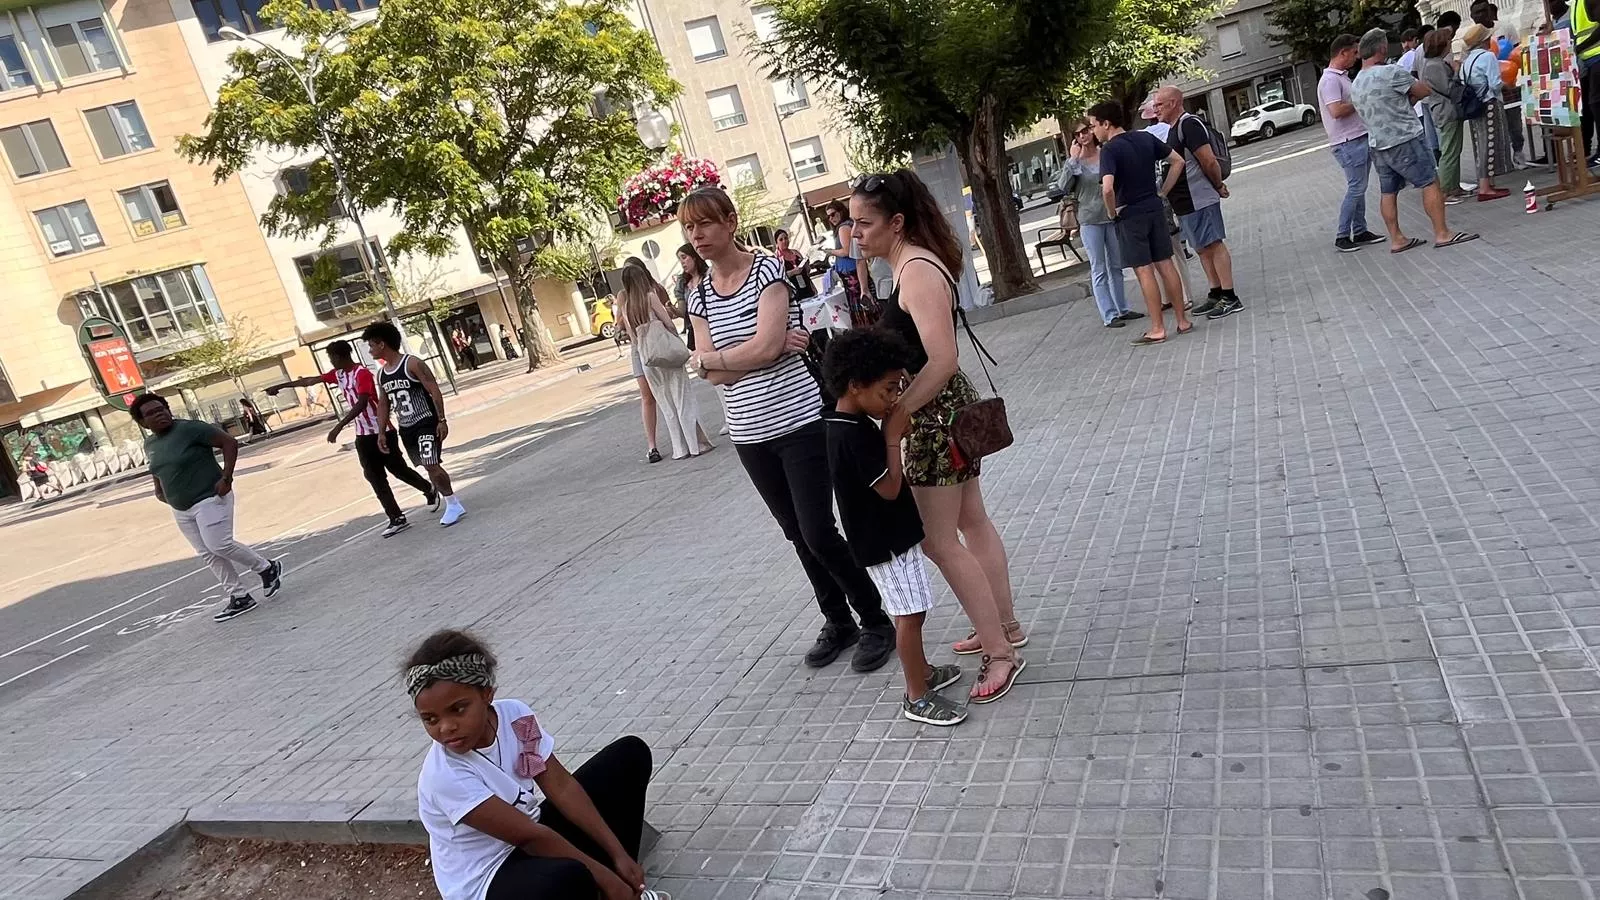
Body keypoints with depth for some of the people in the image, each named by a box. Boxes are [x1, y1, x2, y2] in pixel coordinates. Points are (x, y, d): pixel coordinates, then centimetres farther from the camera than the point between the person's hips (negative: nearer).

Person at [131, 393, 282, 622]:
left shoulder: (190, 428, -14)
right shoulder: (150, 444, 10)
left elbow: (230, 442, -15)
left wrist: (226, 477, -20)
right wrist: (159, 490, 10)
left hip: (210, 499, -8)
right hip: (181, 510, 8)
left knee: (219, 546, -16)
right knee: (208, 554, 6)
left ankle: (268, 568, 6)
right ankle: (239, 597, 12)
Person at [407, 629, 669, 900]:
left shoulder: (514, 714, -11)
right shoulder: (443, 777, -28)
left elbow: (561, 787, -10)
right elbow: (528, 837, -26)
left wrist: (619, 855, -14)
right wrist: (604, 876, -21)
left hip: (532, 838, 8)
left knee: (631, 753, 3)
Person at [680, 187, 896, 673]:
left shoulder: (768, 271, -8)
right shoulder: (699, 296, 7)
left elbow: (766, 345, -20)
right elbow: (715, 376, -2)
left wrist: (704, 359, -8)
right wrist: (771, 347, -13)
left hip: (801, 421, -6)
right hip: (750, 434, 6)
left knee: (817, 533, -6)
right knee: (798, 536, 14)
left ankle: (876, 622, 14)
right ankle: (838, 622, 32)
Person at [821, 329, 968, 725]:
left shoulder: (852, 424, 5)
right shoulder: (853, 435, -26)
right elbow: (890, 487, -25)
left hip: (891, 536, 10)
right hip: (885, 543, -10)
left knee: (910, 613, 21)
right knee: (910, 615, -1)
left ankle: (922, 672, 36)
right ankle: (917, 697, 11)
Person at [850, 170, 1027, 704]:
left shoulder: (918, 271, -21)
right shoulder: (912, 264, 10)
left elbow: (942, 360, -28)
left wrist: (898, 415, -27)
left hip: (935, 414, -10)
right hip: (942, 411, 10)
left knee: (937, 540, -2)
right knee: (971, 522, 19)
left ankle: (1000, 652, 9)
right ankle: (1005, 627, 33)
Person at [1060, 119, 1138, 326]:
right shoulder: (1075, 161, -3)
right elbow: (1065, 185, -18)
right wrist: (1072, 159, -18)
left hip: (1112, 216, 3)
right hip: (1089, 220, -3)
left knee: (1116, 266, 13)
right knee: (1099, 269, -2)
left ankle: (1122, 309, 24)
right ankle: (1109, 315, 0)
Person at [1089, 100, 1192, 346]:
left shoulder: (1109, 149, -15)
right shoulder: (1146, 138, 6)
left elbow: (1107, 188, -29)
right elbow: (1178, 162, 11)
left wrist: (1112, 211, -12)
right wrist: (1162, 193, 11)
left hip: (1130, 215, -6)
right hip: (1155, 209, 6)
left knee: (1144, 271, -1)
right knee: (1165, 264, 11)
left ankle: (1157, 329, 3)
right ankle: (1183, 320, 17)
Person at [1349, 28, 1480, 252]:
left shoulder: (1355, 85, 11)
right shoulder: (1391, 72, -14)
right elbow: (1425, 91, -5)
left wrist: (1404, 99, 12)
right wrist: (1410, 96, 13)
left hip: (1378, 145, 8)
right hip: (1404, 141, -8)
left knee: (1389, 192, 10)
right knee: (1430, 183, -2)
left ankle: (1396, 239, 13)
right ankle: (1442, 234, -1)